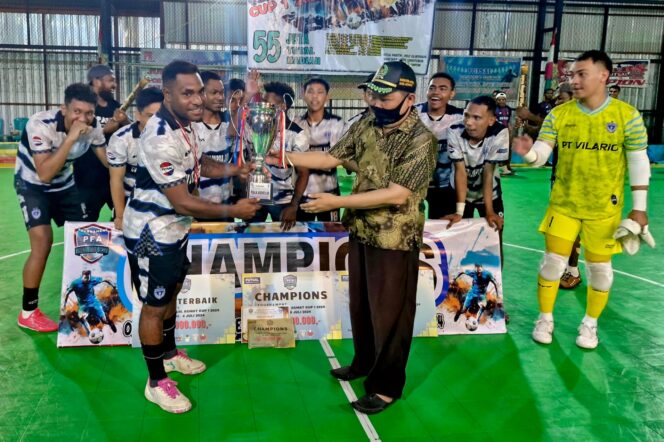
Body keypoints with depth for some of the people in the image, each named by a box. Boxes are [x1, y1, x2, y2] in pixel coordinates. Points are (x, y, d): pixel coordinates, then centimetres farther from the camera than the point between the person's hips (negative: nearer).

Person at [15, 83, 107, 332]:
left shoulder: (92, 127, -17)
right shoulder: (41, 124, -33)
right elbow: (44, 174, -39)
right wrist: (71, 137, -44)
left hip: (64, 185, 6)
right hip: (32, 185, -6)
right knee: (43, 241, -21)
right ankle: (28, 312, -4)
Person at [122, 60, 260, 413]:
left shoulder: (184, 123, 2)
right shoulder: (161, 137, -30)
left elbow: (199, 164, 19)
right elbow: (182, 202, -29)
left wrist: (236, 170, 2)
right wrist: (233, 211, -22)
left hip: (173, 228, 10)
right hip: (152, 233, -10)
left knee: (171, 293, 24)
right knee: (154, 306, 4)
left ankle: (169, 354, 44)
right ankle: (156, 382, 20)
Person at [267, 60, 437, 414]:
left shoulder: (422, 140, -20)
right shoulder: (365, 125, 2)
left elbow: (397, 194, -26)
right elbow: (331, 158, 7)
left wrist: (336, 202, -27)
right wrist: (285, 157, -5)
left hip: (395, 239, -7)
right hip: (360, 232, 7)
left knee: (389, 312, 6)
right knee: (360, 304, 21)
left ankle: (387, 385, 23)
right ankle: (364, 362, 42)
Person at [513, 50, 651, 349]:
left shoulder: (627, 115, -8)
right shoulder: (559, 114, -3)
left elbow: (639, 164, -4)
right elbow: (542, 155, -5)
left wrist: (639, 208, -5)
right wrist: (529, 153, -30)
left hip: (604, 209, -1)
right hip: (563, 204, 1)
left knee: (599, 268, 8)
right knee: (553, 261, 3)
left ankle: (590, 324, 29)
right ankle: (545, 319, 23)